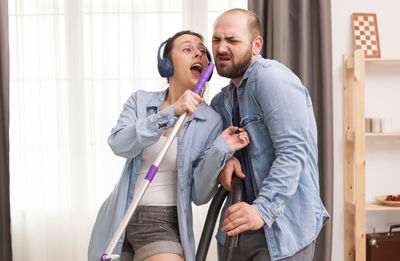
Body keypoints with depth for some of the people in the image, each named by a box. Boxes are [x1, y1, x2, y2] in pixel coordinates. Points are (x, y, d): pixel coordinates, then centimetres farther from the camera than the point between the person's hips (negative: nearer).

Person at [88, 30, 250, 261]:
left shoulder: (211, 121, -3)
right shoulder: (141, 101, 2)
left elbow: (199, 195, -5)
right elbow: (119, 144, -17)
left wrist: (220, 150, -18)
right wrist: (171, 113, -25)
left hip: (165, 225, -2)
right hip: (119, 220, 2)